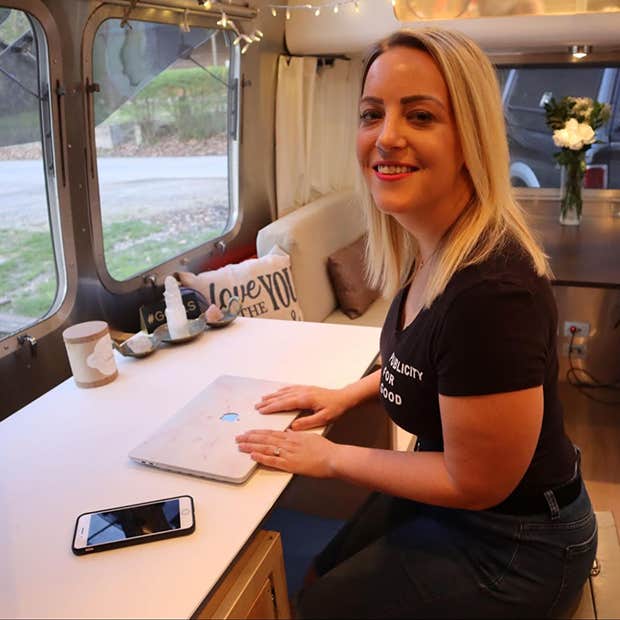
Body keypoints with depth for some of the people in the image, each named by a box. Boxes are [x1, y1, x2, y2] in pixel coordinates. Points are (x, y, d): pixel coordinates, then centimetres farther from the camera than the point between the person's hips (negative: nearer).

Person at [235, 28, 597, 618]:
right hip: (450, 492, 7)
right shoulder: (429, 247, -6)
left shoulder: (490, 287, -35)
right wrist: (348, 393, 5)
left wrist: (332, 458, -15)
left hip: (513, 547, -7)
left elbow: (476, 482, -24)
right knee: (327, 571, 22)